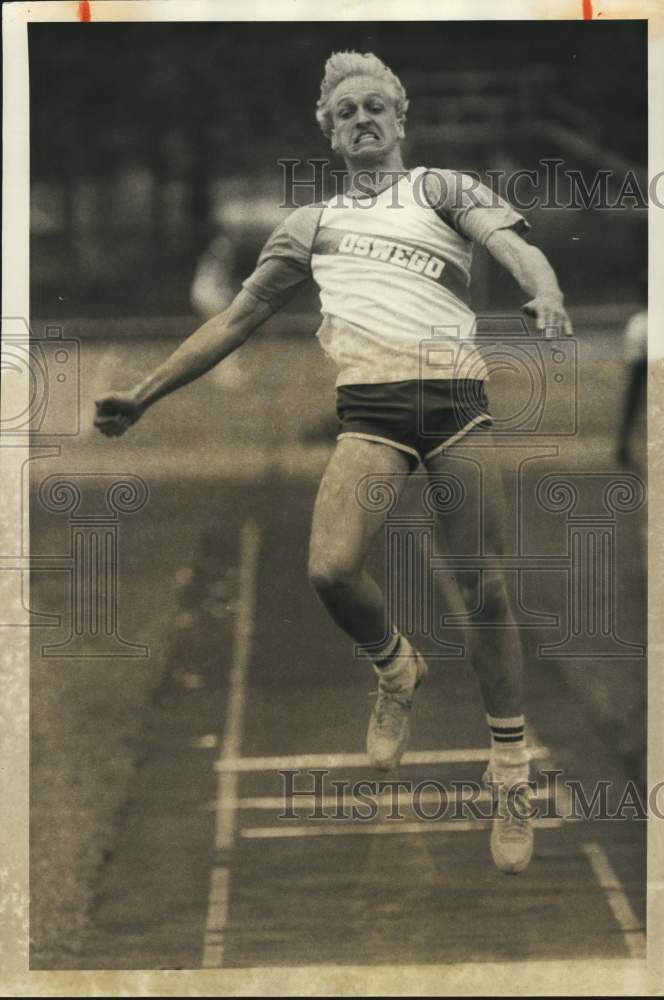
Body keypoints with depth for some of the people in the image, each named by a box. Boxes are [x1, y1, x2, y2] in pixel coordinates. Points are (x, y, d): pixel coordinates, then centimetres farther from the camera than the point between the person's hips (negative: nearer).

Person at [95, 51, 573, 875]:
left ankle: (511, 774, 4)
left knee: (484, 586, -5)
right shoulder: (311, 224, 23)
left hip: (457, 396, -1)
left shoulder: (442, 189, 17)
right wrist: (143, 395, 20)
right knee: (331, 569, -21)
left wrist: (545, 291, -26)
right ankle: (396, 669, 11)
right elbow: (236, 321, 25)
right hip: (372, 408, 1)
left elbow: (509, 242, -2)